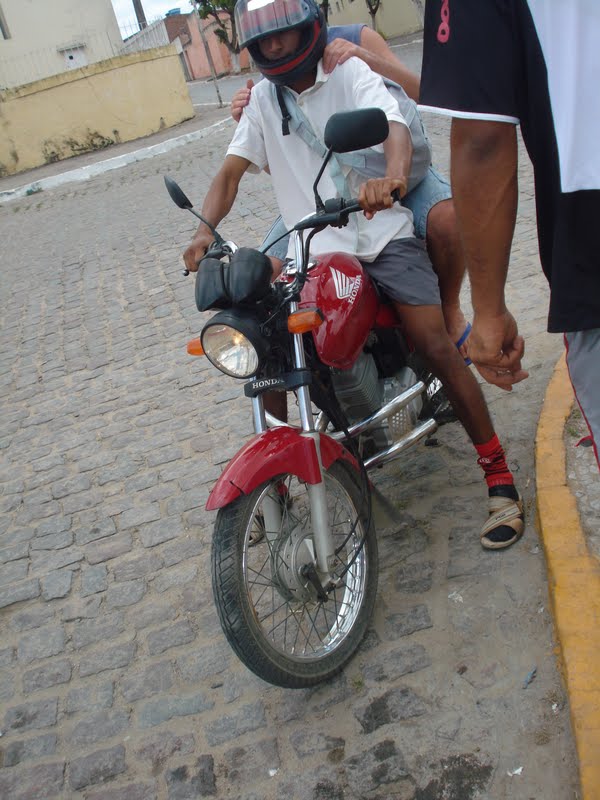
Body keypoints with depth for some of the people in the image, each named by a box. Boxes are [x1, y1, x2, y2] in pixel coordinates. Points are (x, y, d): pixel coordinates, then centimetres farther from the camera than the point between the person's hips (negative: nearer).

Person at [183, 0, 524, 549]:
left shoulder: (351, 74, 1)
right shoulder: (262, 99, 12)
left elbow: (394, 126, -17)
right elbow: (231, 172, 5)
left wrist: (391, 177, -42)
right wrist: (205, 228, -15)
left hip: (382, 233, -3)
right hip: (312, 251, 3)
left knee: (436, 347, -16)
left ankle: (499, 476, -5)